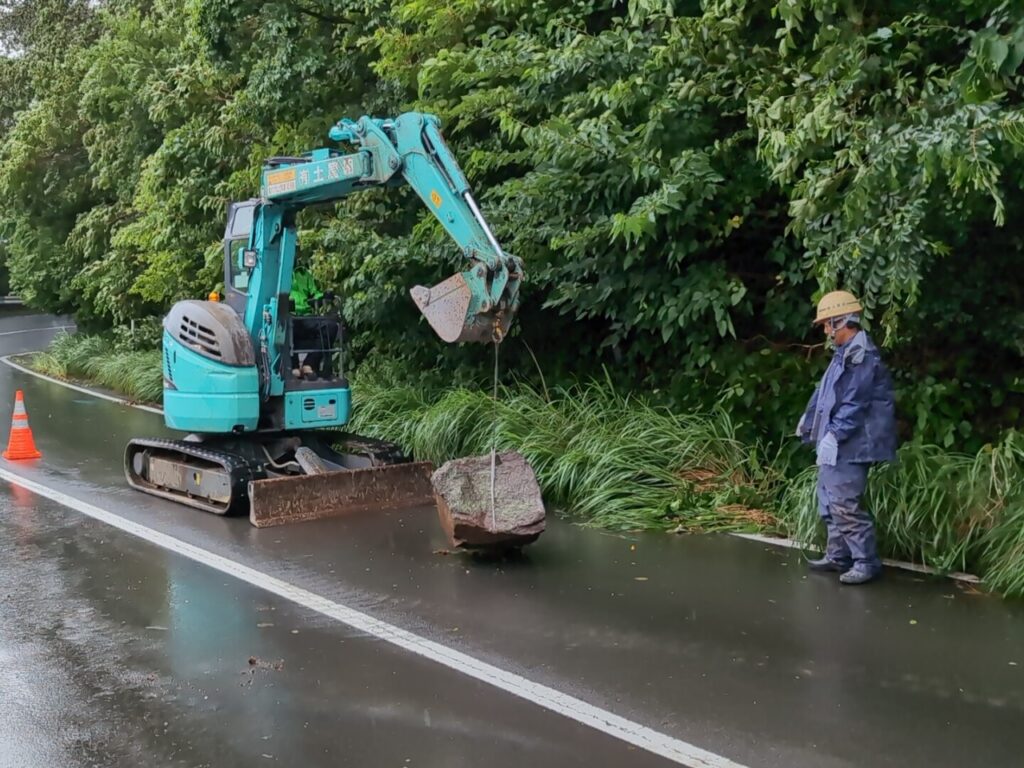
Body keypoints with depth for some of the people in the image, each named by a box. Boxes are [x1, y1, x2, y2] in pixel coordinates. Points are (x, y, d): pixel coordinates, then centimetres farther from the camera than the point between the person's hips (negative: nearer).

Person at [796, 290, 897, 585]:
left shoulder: (861, 355, -17)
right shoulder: (845, 353, 15)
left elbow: (854, 403, -22)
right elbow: (825, 392, 23)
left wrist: (834, 435, -23)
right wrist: (808, 421, 29)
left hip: (849, 446, -10)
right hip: (835, 443, 10)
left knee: (845, 504, -9)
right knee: (830, 502, 16)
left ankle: (867, 562, -1)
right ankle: (838, 555, 25)